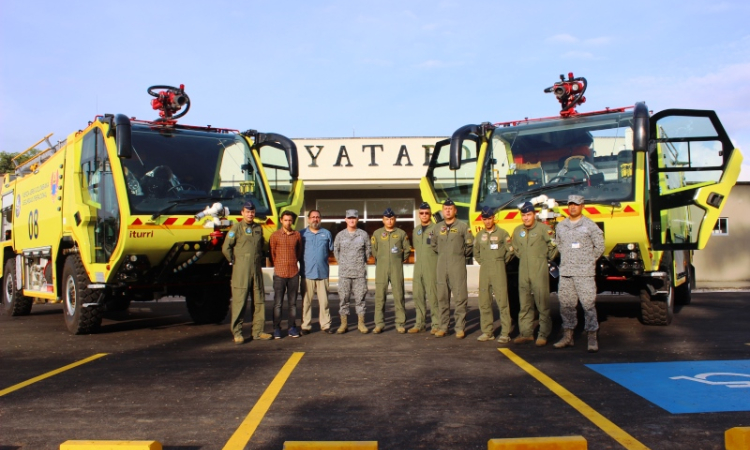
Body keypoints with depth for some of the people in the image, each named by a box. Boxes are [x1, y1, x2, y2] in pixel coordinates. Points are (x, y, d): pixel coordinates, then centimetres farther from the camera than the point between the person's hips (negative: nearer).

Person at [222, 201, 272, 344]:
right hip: (241, 271, -6)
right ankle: (237, 333, 2)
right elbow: (226, 248, -6)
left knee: (259, 300, 7)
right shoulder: (237, 227, -3)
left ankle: (258, 331, 14)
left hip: (257, 270, 6)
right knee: (239, 301, -4)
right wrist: (233, 261, 0)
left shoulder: (258, 228, 13)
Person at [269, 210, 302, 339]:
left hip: (294, 273, 2)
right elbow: (272, 253, 7)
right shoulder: (275, 235, 1)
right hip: (279, 273, -2)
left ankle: (292, 328, 13)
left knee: (292, 303, 7)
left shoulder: (297, 235, 7)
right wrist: (278, 265, 9)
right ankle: (276, 328, 6)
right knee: (278, 303, 0)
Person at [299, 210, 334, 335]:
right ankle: (306, 326, 7)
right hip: (307, 273, -1)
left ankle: (325, 324, 10)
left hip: (323, 273, 1)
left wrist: (322, 257, 7)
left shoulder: (326, 233, 11)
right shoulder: (302, 234, 6)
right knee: (306, 301, 1)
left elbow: (331, 249, 16)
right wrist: (304, 262, 3)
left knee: (324, 300, 3)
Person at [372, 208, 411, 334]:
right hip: (381, 268, 1)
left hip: (397, 269, 0)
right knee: (380, 296, 0)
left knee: (399, 295, -1)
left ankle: (400, 323, 5)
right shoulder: (377, 233, 8)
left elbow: (407, 249, 9)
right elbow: (374, 250, 11)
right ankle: (379, 324, 5)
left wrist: (400, 260, 9)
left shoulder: (402, 233, 7)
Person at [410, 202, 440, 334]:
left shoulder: (435, 228, -4)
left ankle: (436, 324, -2)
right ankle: (419, 323, 13)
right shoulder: (416, 230, 16)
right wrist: (418, 258, 14)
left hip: (432, 267, -6)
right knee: (418, 296, 6)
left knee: (433, 296, -7)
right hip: (418, 267, 6)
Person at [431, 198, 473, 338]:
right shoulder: (437, 227, 12)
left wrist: (461, 255, 4)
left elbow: (470, 245, 3)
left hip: (457, 265, -4)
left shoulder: (463, 226, 1)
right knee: (442, 297, 6)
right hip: (441, 266, 4)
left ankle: (460, 328, 0)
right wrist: (442, 254, 14)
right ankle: (443, 327, 12)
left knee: (460, 297, -5)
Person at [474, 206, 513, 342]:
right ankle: (487, 332, 13)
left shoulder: (502, 233, -1)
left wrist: (501, 262, 4)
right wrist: (483, 262, 14)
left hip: (498, 270, -5)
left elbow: (510, 251, 0)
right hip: (484, 271, 5)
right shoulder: (480, 235, 13)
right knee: (484, 302, 6)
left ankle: (505, 333, -6)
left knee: (502, 301, -8)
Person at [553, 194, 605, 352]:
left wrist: (588, 261, 4)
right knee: (566, 304, 7)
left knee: (588, 304, -5)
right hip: (565, 272, 4)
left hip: (584, 273, -4)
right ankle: (568, 336, 17)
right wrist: (567, 261, 13)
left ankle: (592, 338, 0)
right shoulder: (561, 226, 11)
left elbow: (599, 246, 3)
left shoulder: (590, 225, -2)